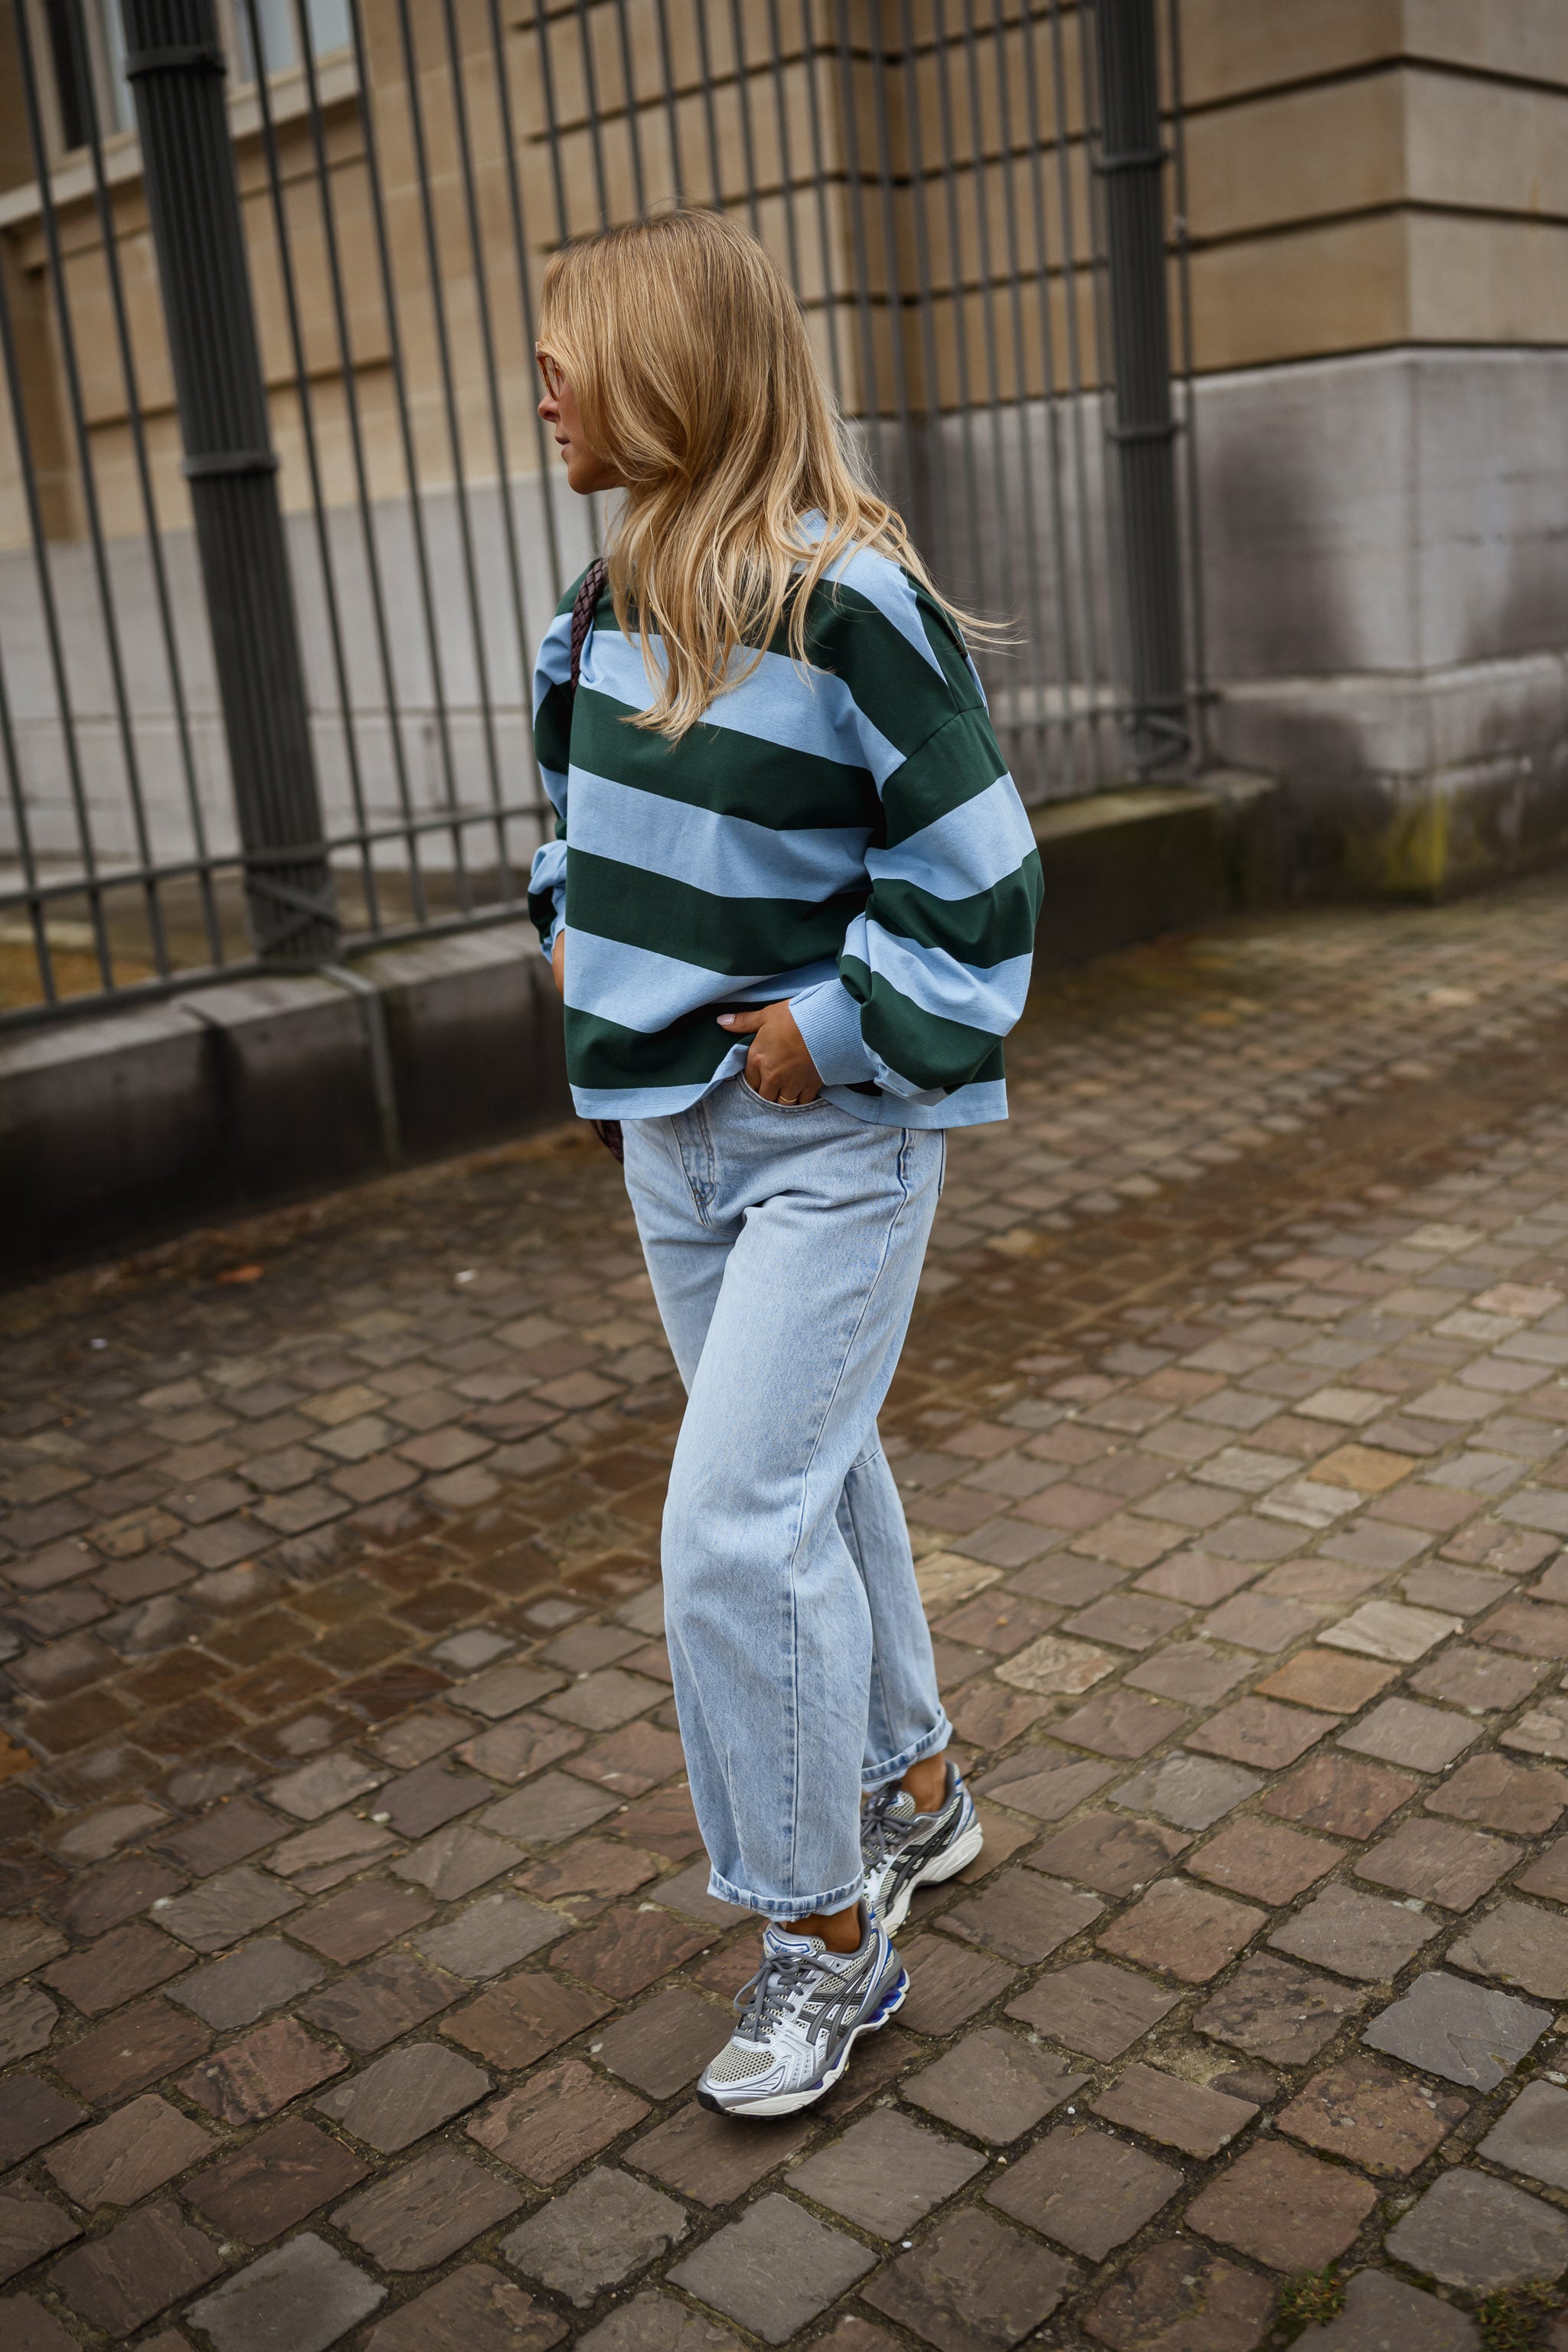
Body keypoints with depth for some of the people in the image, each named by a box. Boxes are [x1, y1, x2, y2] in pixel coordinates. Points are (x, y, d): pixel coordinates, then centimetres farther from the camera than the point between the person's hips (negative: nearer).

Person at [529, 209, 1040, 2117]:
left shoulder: (848, 601, -19)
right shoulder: (619, 598, 5)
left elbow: (976, 883, -16)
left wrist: (835, 1034, -17)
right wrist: (571, 927, 9)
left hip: (828, 1144, -8)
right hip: (671, 1130, 8)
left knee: (737, 1529, -8)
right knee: (815, 1482, 19)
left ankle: (827, 1939, 11)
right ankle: (915, 1798, 39)